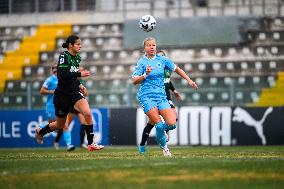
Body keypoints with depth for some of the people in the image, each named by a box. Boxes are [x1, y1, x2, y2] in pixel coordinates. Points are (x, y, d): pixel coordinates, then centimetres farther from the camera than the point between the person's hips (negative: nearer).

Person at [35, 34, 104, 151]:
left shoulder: (77, 58, 7)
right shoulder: (64, 56, -15)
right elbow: (61, 74, -28)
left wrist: (79, 85, 7)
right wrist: (79, 74, -29)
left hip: (75, 92, 5)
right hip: (62, 95, -5)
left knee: (88, 113, -20)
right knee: (60, 125, 11)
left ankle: (91, 144, -13)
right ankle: (40, 132, 41)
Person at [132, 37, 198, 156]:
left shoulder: (162, 60, 9)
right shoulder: (142, 62, -1)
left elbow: (176, 69, 22)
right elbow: (134, 81, -4)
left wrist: (189, 80, 16)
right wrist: (145, 75, -20)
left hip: (161, 96, 4)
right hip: (146, 96, -4)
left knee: (172, 123, -12)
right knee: (159, 124, -16)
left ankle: (158, 129, 21)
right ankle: (164, 147, 7)